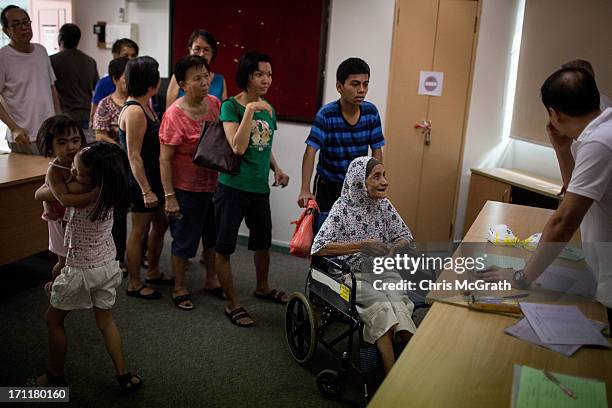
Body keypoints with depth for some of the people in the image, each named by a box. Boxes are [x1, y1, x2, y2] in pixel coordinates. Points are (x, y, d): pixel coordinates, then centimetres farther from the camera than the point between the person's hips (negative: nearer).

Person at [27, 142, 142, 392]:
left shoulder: (81, 194, -29)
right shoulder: (106, 191, -8)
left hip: (81, 271, -7)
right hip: (108, 265, 7)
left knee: (54, 319, 17)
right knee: (105, 321, 19)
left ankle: (55, 376, 31)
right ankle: (123, 376, 22)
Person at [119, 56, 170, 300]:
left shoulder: (144, 107, 9)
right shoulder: (134, 111, -21)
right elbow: (134, 156, -22)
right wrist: (146, 190, -22)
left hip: (154, 178, 10)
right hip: (141, 181, -10)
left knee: (160, 225, 20)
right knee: (140, 231, 3)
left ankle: (153, 272, 37)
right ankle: (134, 284, 18)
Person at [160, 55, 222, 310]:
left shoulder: (214, 103, -1)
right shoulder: (174, 114, -19)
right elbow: (164, 159, -18)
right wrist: (169, 196, -19)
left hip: (214, 184, 6)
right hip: (187, 189, -6)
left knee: (213, 235, 20)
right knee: (184, 240, 8)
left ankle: (211, 280, 40)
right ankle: (179, 289, 27)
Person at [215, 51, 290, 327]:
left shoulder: (269, 109, 7)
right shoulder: (231, 106, -11)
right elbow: (238, 147, -24)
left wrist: (276, 169, 4)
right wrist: (250, 110, -26)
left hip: (260, 188, 7)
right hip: (233, 187, -6)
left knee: (263, 241, 22)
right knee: (224, 247, 1)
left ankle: (262, 288, 45)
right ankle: (232, 304, 16)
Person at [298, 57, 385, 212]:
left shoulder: (371, 112, -7)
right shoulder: (326, 114, -18)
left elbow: (377, 150, 0)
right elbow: (311, 151, -26)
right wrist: (305, 190, -35)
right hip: (328, 186, -3)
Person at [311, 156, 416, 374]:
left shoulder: (384, 205, 7)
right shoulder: (343, 208, -8)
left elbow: (405, 236, 17)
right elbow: (318, 248, -16)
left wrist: (394, 249, -6)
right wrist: (359, 246, -22)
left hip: (382, 271, 4)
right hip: (352, 275, -4)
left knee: (396, 304, -27)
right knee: (382, 304, -29)